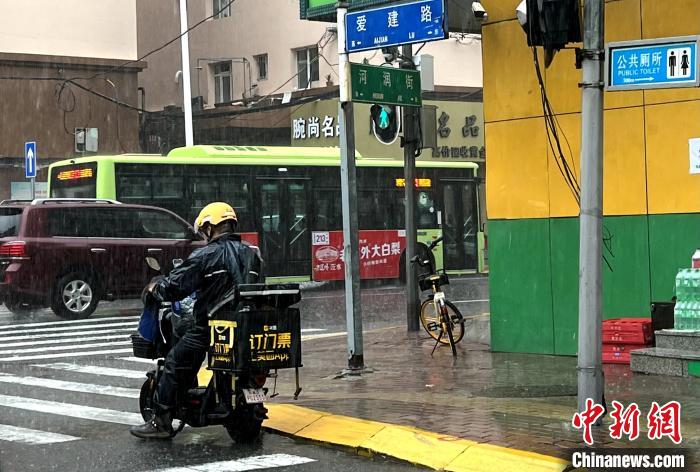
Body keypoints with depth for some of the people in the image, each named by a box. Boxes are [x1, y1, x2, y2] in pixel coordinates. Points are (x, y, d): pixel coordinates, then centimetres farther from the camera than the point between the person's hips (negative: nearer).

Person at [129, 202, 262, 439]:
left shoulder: (205, 255, -9)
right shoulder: (251, 254, 11)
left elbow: (174, 287, -10)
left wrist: (154, 288, 10)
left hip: (209, 326, -6)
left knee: (175, 365, 4)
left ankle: (161, 422, 3)